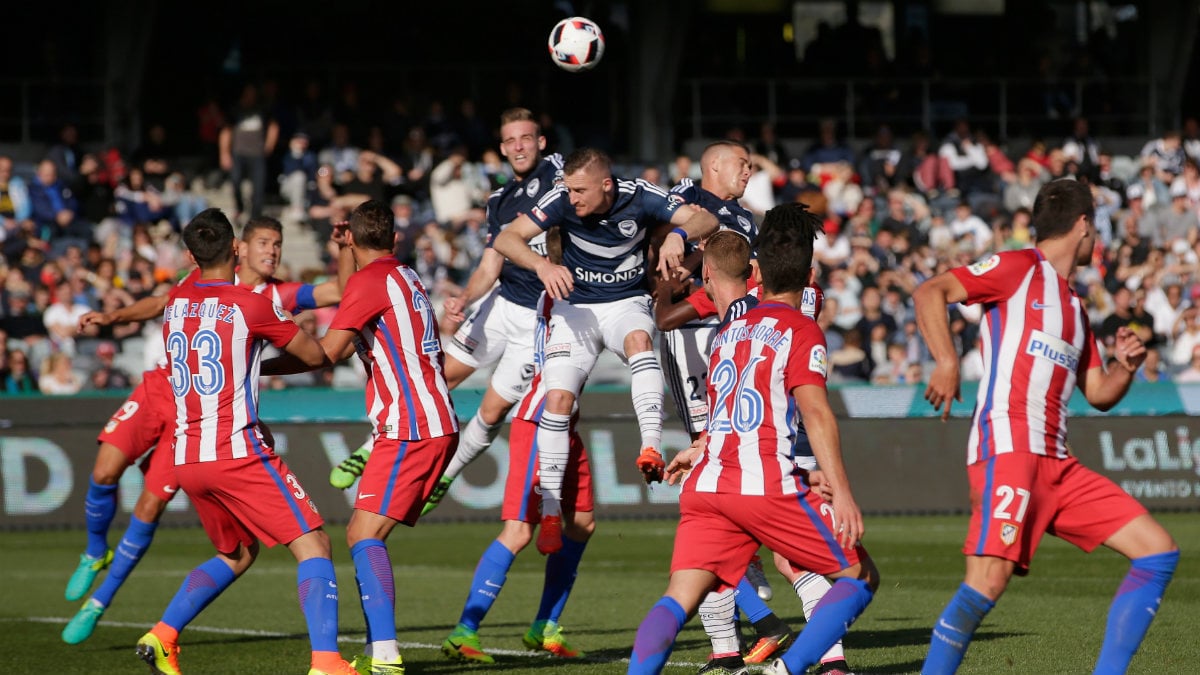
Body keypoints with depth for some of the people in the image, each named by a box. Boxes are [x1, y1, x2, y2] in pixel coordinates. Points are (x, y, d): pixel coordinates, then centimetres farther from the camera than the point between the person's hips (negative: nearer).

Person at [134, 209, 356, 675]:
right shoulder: (250, 305, -7)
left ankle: (162, 637, 15)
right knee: (312, 545, -4)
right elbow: (314, 356, 4)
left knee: (237, 554, 25)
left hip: (186, 459, 7)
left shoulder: (175, 303, 9)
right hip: (238, 452, -7)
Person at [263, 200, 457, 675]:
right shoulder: (406, 278, 18)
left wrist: (258, 368, -9)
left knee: (364, 535, -16)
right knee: (364, 535, 12)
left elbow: (327, 352, -16)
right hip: (436, 425, 9)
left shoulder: (371, 280, -9)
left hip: (410, 430, -9)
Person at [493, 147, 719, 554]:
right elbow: (507, 239, -19)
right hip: (575, 307, 1)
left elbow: (706, 220, -18)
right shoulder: (562, 201, -15)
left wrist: (677, 235, -40)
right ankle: (550, 513, -7)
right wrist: (542, 265, -38)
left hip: (627, 303, 0)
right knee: (558, 397, -15)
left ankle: (651, 448, -45)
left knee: (638, 339, -36)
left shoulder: (639, 199, -15)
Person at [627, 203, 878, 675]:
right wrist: (841, 493, -19)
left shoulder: (729, 330, 21)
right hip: (766, 485, -6)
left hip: (706, 486, 6)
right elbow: (814, 410, -12)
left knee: (679, 599, -3)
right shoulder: (801, 330, 1)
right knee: (860, 577, 7)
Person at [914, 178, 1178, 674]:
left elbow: (1098, 393, 27)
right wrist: (947, 362, -20)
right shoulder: (1018, 268, 2)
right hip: (1007, 447, -9)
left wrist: (1125, 366, 7)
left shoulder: (1073, 307, 26)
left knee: (1159, 553, 4)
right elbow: (929, 293, -8)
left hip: (1057, 465, 9)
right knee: (989, 580, -24)